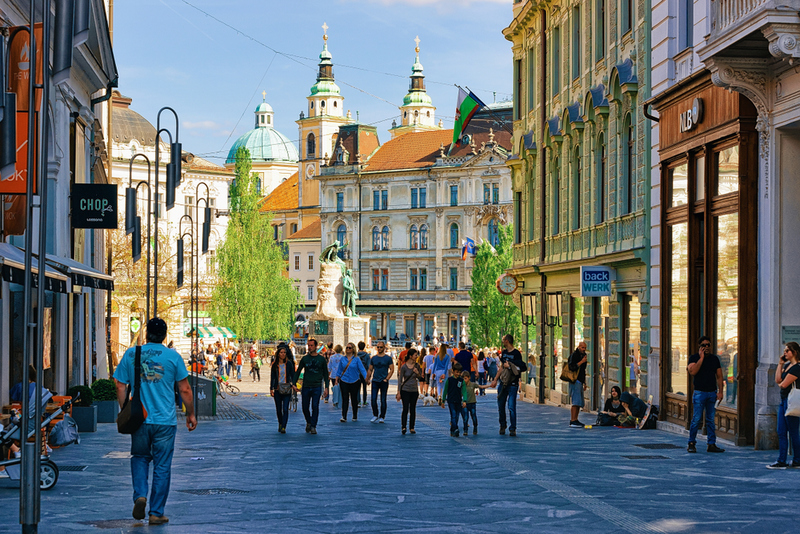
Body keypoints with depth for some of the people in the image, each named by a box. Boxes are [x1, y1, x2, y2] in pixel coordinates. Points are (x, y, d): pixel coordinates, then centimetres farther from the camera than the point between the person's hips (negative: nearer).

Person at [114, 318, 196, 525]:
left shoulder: (131, 354, 2)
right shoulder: (173, 356, -3)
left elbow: (120, 386, 4)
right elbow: (185, 389, 0)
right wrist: (191, 414, 11)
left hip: (139, 420, 2)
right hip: (165, 421, -1)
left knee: (139, 458, 20)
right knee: (162, 467, 6)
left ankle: (140, 495, -3)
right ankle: (156, 513, 9)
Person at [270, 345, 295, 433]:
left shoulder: (289, 364, 2)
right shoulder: (275, 365, 4)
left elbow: (292, 375, 5)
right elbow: (272, 377, 8)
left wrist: (293, 385, -11)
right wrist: (271, 389, 1)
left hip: (287, 390, -1)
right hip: (277, 390, 2)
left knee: (285, 409, -11)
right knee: (278, 409, 9)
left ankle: (283, 427, -12)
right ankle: (280, 424, 31)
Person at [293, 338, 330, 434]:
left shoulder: (321, 359, 4)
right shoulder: (304, 358, 6)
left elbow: (325, 374, 9)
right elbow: (298, 371, 10)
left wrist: (326, 387, 2)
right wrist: (294, 384, -1)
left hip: (317, 387, -2)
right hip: (306, 387, 2)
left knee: (315, 407, -8)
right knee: (305, 407, 5)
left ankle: (313, 426, -1)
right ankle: (308, 422, 28)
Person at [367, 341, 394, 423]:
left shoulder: (388, 358, 0)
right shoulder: (373, 358, 9)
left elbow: (392, 370, -1)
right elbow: (370, 370, 13)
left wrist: (386, 379, -11)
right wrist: (368, 379, 3)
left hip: (384, 382, -2)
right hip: (375, 381, 2)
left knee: (383, 400, 2)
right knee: (373, 399, -5)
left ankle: (382, 417, 10)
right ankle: (375, 415, 9)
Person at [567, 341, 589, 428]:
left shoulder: (583, 355, 20)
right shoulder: (574, 355, -8)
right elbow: (571, 367, -21)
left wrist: (584, 383, 26)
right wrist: (581, 362, -19)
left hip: (580, 381, 9)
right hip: (575, 381, -9)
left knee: (579, 403, 9)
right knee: (575, 402, -14)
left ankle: (575, 420, 14)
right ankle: (572, 421, -16)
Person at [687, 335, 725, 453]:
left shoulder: (715, 359, 13)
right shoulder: (694, 358, 1)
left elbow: (719, 376, 13)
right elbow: (693, 371, -16)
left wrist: (720, 391, 3)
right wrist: (701, 357, -13)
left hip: (712, 393, 4)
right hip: (699, 393, -4)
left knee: (711, 420, 4)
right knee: (696, 419, -5)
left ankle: (712, 444, 7)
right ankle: (691, 443, 3)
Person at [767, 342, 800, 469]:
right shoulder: (787, 365, 14)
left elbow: (783, 384, -16)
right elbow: (777, 380, 4)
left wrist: (781, 383, 7)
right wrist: (780, 364, 5)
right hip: (784, 400, 10)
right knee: (781, 433, 6)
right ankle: (781, 461, 7)